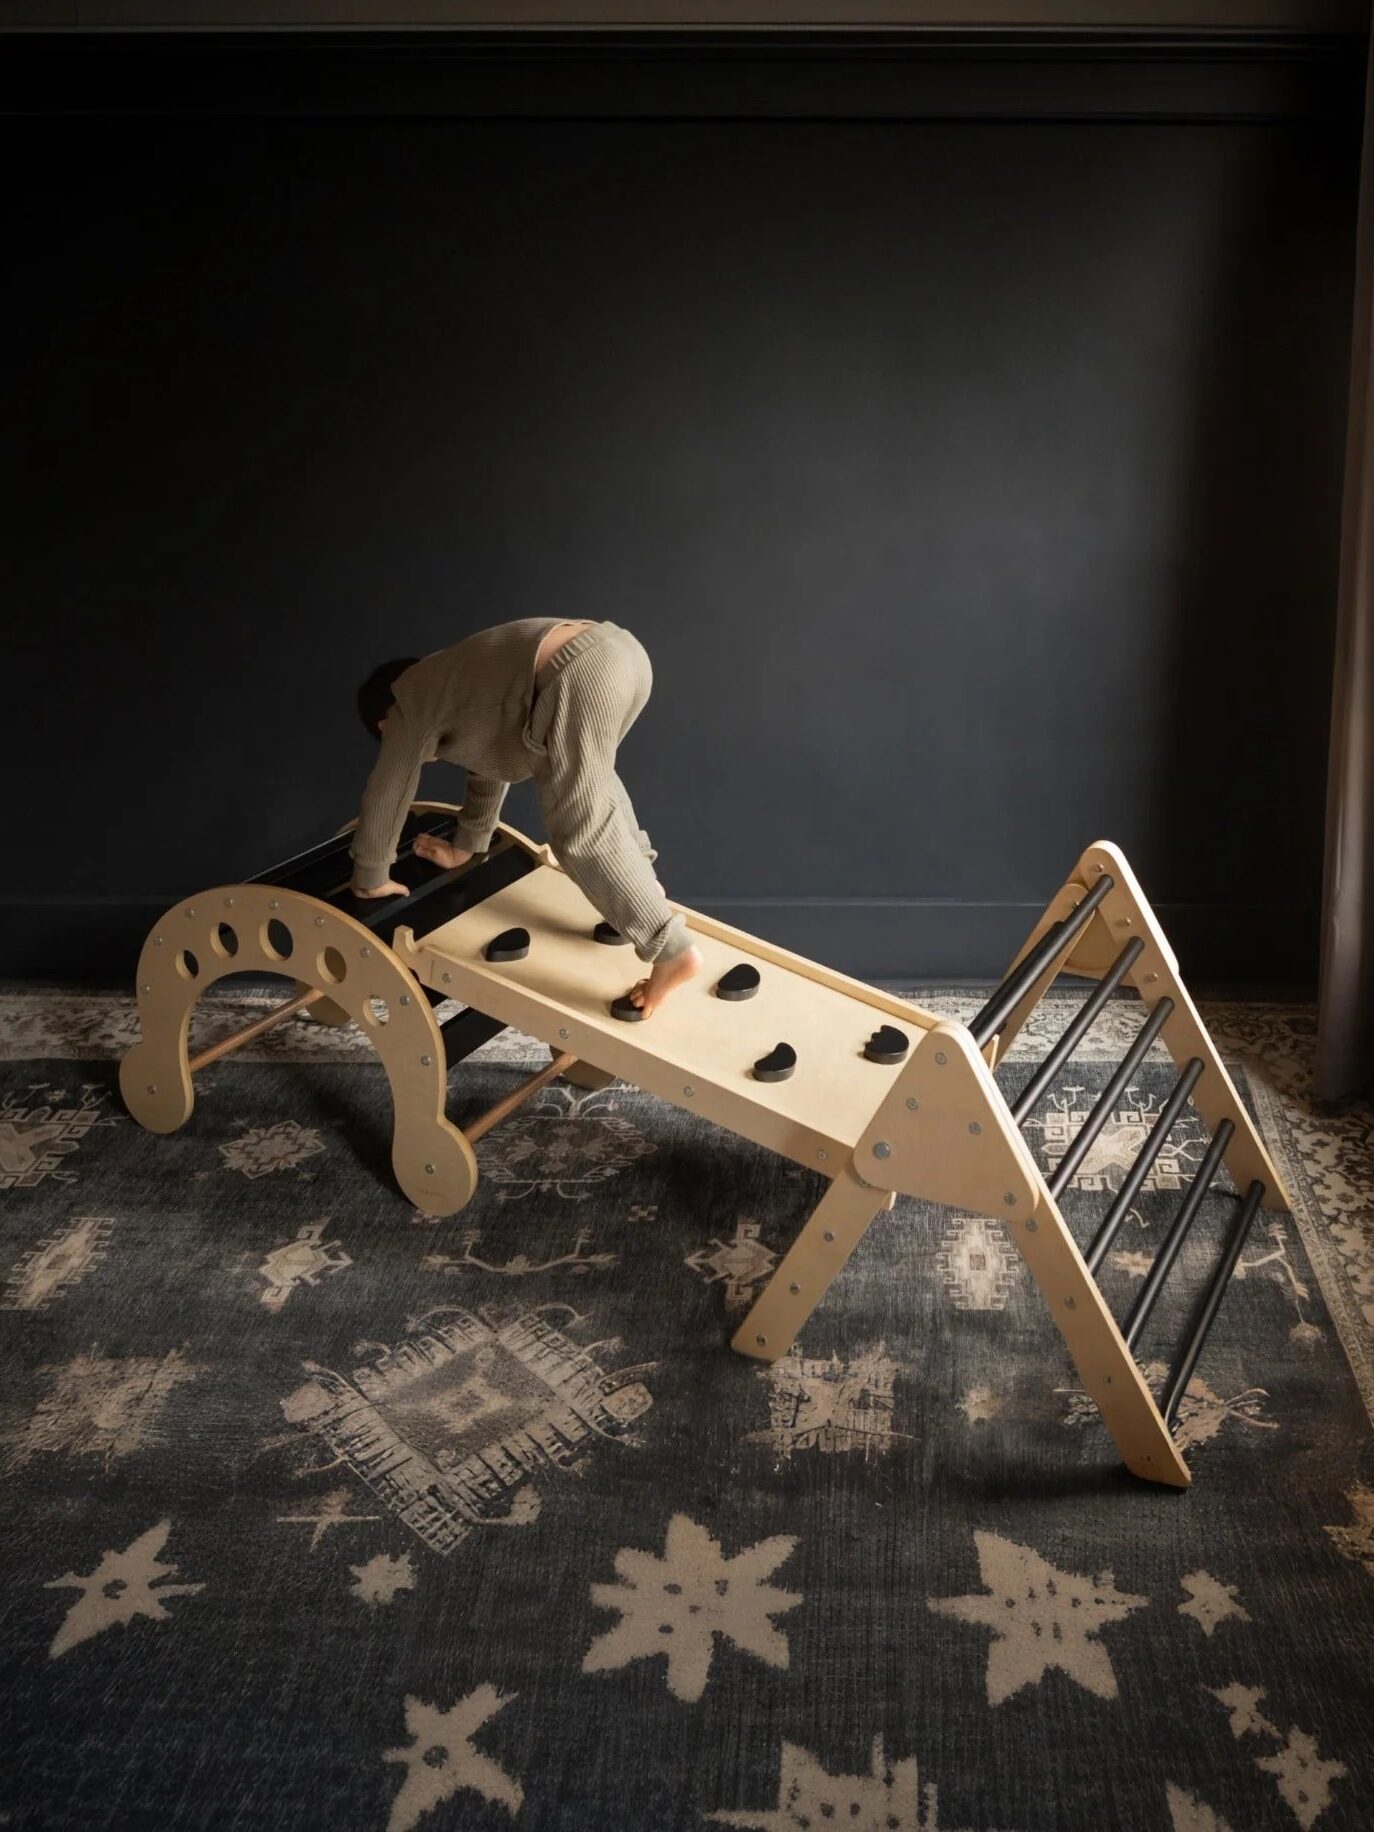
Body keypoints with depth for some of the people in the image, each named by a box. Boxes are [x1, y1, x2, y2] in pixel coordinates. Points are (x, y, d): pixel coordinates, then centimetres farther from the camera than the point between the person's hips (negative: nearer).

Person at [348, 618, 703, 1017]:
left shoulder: (412, 707, 19)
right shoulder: (450, 684, 40)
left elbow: (386, 793, 23)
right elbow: (489, 761, 50)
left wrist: (370, 879, 35)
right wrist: (465, 847, 57)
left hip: (578, 677, -9)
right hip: (622, 649, 9)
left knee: (580, 832, -4)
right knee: (588, 773, 34)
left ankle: (672, 950, -10)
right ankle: (641, 884, 32)